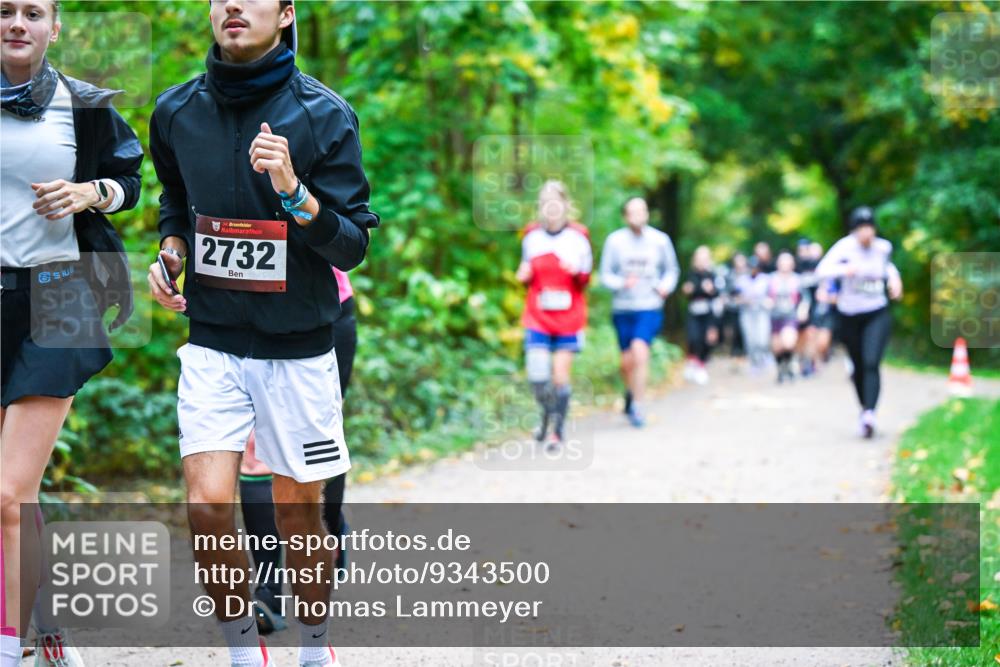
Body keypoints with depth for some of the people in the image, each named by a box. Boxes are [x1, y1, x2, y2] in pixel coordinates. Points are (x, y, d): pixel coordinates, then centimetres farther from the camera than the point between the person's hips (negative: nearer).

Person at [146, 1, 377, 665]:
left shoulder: (324, 114, -9)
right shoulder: (177, 111, 1)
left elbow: (352, 245, -11)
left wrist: (292, 190, -27)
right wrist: (170, 250, 2)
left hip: (298, 348, -2)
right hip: (213, 343, 2)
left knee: (298, 514, 7)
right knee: (209, 507, -11)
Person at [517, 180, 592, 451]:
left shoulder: (578, 236, -2)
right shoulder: (531, 236, 3)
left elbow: (585, 281, 4)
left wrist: (576, 272, -17)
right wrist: (523, 275, -7)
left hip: (569, 319, -1)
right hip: (537, 319, 1)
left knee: (561, 377, -2)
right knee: (537, 377, -8)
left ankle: (557, 431, 14)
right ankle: (547, 415, 22)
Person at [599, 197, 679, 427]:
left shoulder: (660, 240, 1)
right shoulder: (615, 240, -1)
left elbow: (671, 269, 15)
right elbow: (605, 274, 2)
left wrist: (666, 286, -5)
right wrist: (622, 283, -17)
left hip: (650, 308, -1)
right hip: (622, 308, 1)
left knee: (640, 350, -22)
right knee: (627, 361, 6)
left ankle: (637, 405, -14)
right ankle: (631, 392, 38)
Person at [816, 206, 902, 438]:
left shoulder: (883, 247, -3)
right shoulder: (845, 247, -13)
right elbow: (822, 270, -26)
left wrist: (894, 277, 3)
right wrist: (844, 269, -44)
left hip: (877, 315, 0)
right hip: (849, 316, 0)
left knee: (871, 364, -19)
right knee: (858, 367, 11)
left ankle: (869, 413, -30)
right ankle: (864, 409, 32)